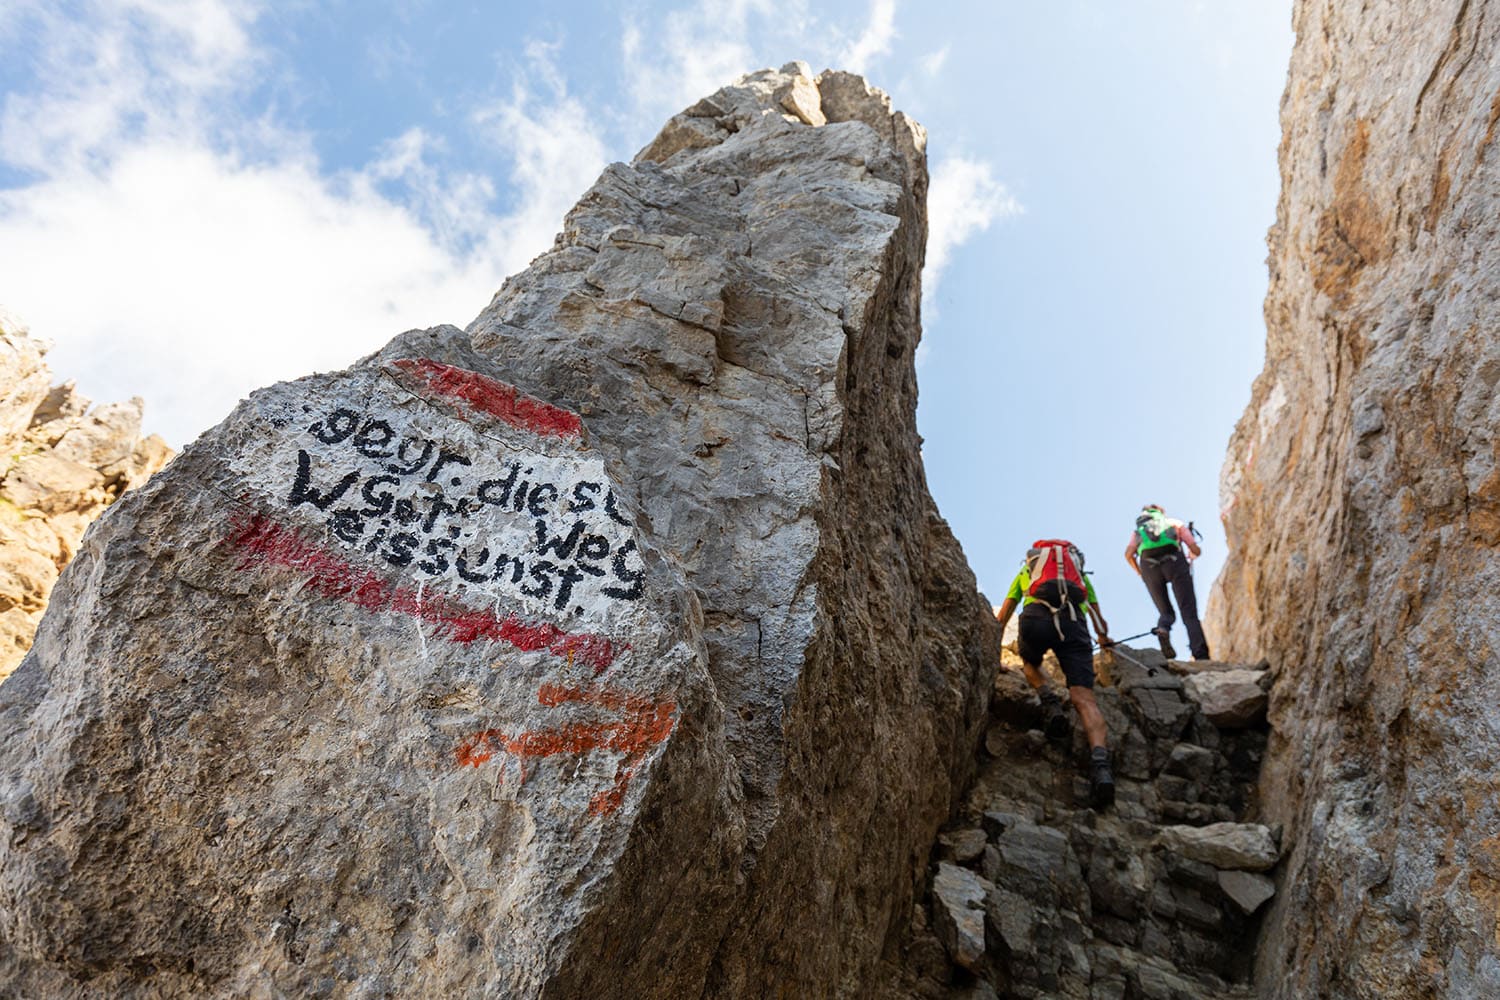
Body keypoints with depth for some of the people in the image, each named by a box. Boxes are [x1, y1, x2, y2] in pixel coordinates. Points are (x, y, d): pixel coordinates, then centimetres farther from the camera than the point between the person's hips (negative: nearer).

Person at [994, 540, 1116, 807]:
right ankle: (1100, 761, -33)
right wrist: (1104, 639, 71)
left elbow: (1001, 619, 40)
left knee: (1030, 664, 31)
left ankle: (1050, 702, 1)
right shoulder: (1081, 574, 41)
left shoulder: (1026, 570, 38)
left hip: (1036, 617, 0)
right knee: (1084, 697, -9)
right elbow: (1100, 622, 49)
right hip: (1074, 622, 1)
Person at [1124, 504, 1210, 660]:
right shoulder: (1175, 523, 28)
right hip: (1174, 561, -1)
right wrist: (1190, 557, 39)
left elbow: (1128, 554, 9)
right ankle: (1201, 657, -14)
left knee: (1165, 612, 16)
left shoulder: (1139, 530, 29)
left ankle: (1163, 628, -18)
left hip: (1148, 565, 1)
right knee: (1189, 613, 1)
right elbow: (1196, 550, 17)